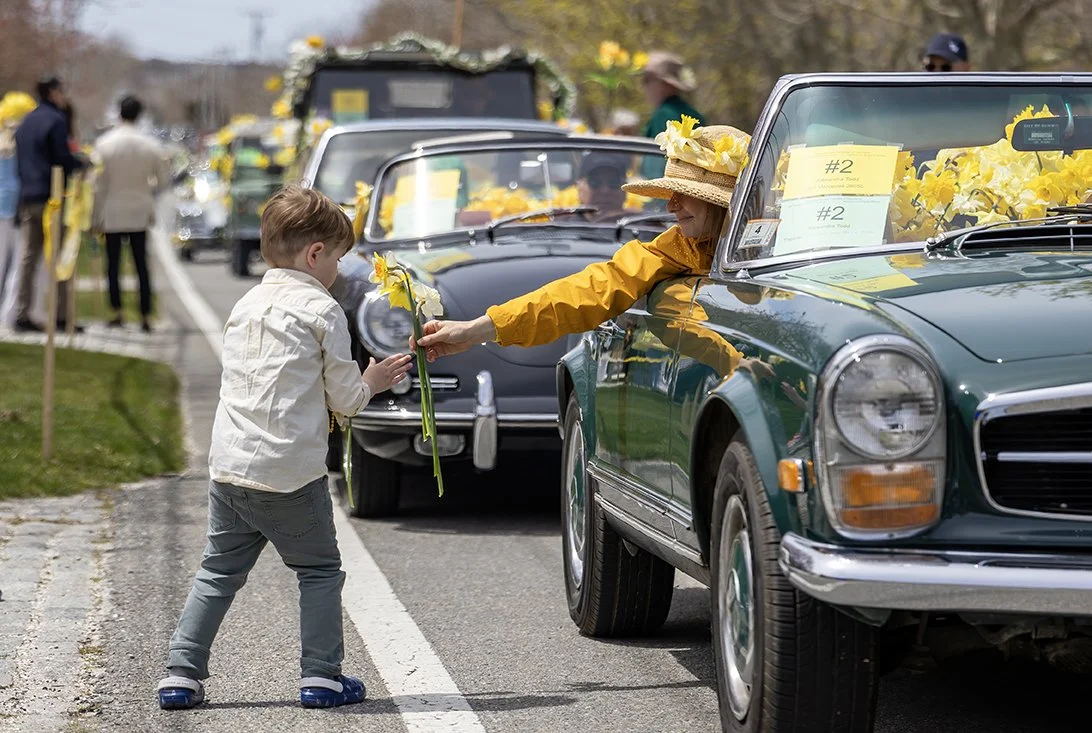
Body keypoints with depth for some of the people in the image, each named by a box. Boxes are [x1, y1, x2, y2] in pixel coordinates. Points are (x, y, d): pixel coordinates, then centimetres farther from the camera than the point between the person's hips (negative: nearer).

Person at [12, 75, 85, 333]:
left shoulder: (26, 122, 17)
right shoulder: (55, 120, -9)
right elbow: (63, 159, -14)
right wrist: (84, 164, 2)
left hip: (28, 197, 7)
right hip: (52, 196, -7)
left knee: (29, 256, 6)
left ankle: (21, 314, 3)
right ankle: (61, 316, -3)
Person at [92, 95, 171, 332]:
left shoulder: (104, 144, -9)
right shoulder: (150, 145, -4)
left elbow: (99, 183, -8)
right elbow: (164, 179, 1)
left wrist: (95, 217, -1)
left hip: (112, 212, -2)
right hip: (139, 213, 2)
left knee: (113, 264, 9)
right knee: (141, 265, 6)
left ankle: (117, 311, 7)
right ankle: (145, 316, 4)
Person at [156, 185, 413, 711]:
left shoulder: (244, 307, 14)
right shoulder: (323, 311, -5)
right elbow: (344, 399, -3)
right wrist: (372, 382, 18)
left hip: (228, 465, 6)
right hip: (290, 471, -6)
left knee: (218, 573, 15)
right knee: (320, 571, 10)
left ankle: (180, 675, 11)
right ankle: (321, 676, 6)